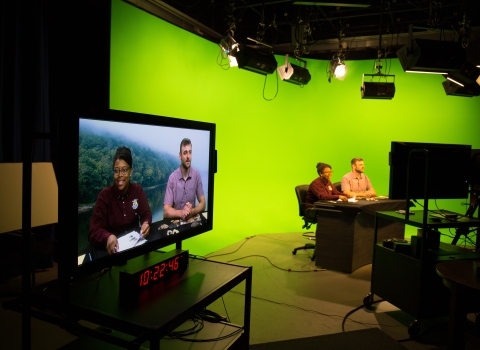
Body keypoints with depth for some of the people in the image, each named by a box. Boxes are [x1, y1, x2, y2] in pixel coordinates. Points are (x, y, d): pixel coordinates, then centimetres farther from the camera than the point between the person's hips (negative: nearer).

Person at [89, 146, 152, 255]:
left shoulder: (138, 190, -1)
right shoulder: (104, 195, -10)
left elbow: (146, 214, -3)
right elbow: (94, 231, -15)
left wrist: (146, 223, -27)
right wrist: (108, 237, -37)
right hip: (113, 247, -2)